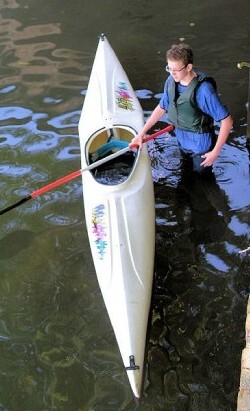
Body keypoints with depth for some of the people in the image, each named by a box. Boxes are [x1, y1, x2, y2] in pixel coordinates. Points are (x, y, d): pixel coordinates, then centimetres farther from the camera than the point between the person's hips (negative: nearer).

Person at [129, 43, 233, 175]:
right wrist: (141, 133, 0)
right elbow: (162, 107, 4)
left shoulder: (203, 89, -32)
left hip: (201, 144, -6)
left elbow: (227, 120, -28)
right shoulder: (171, 81, -12)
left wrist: (216, 152, -24)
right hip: (182, 140, 6)